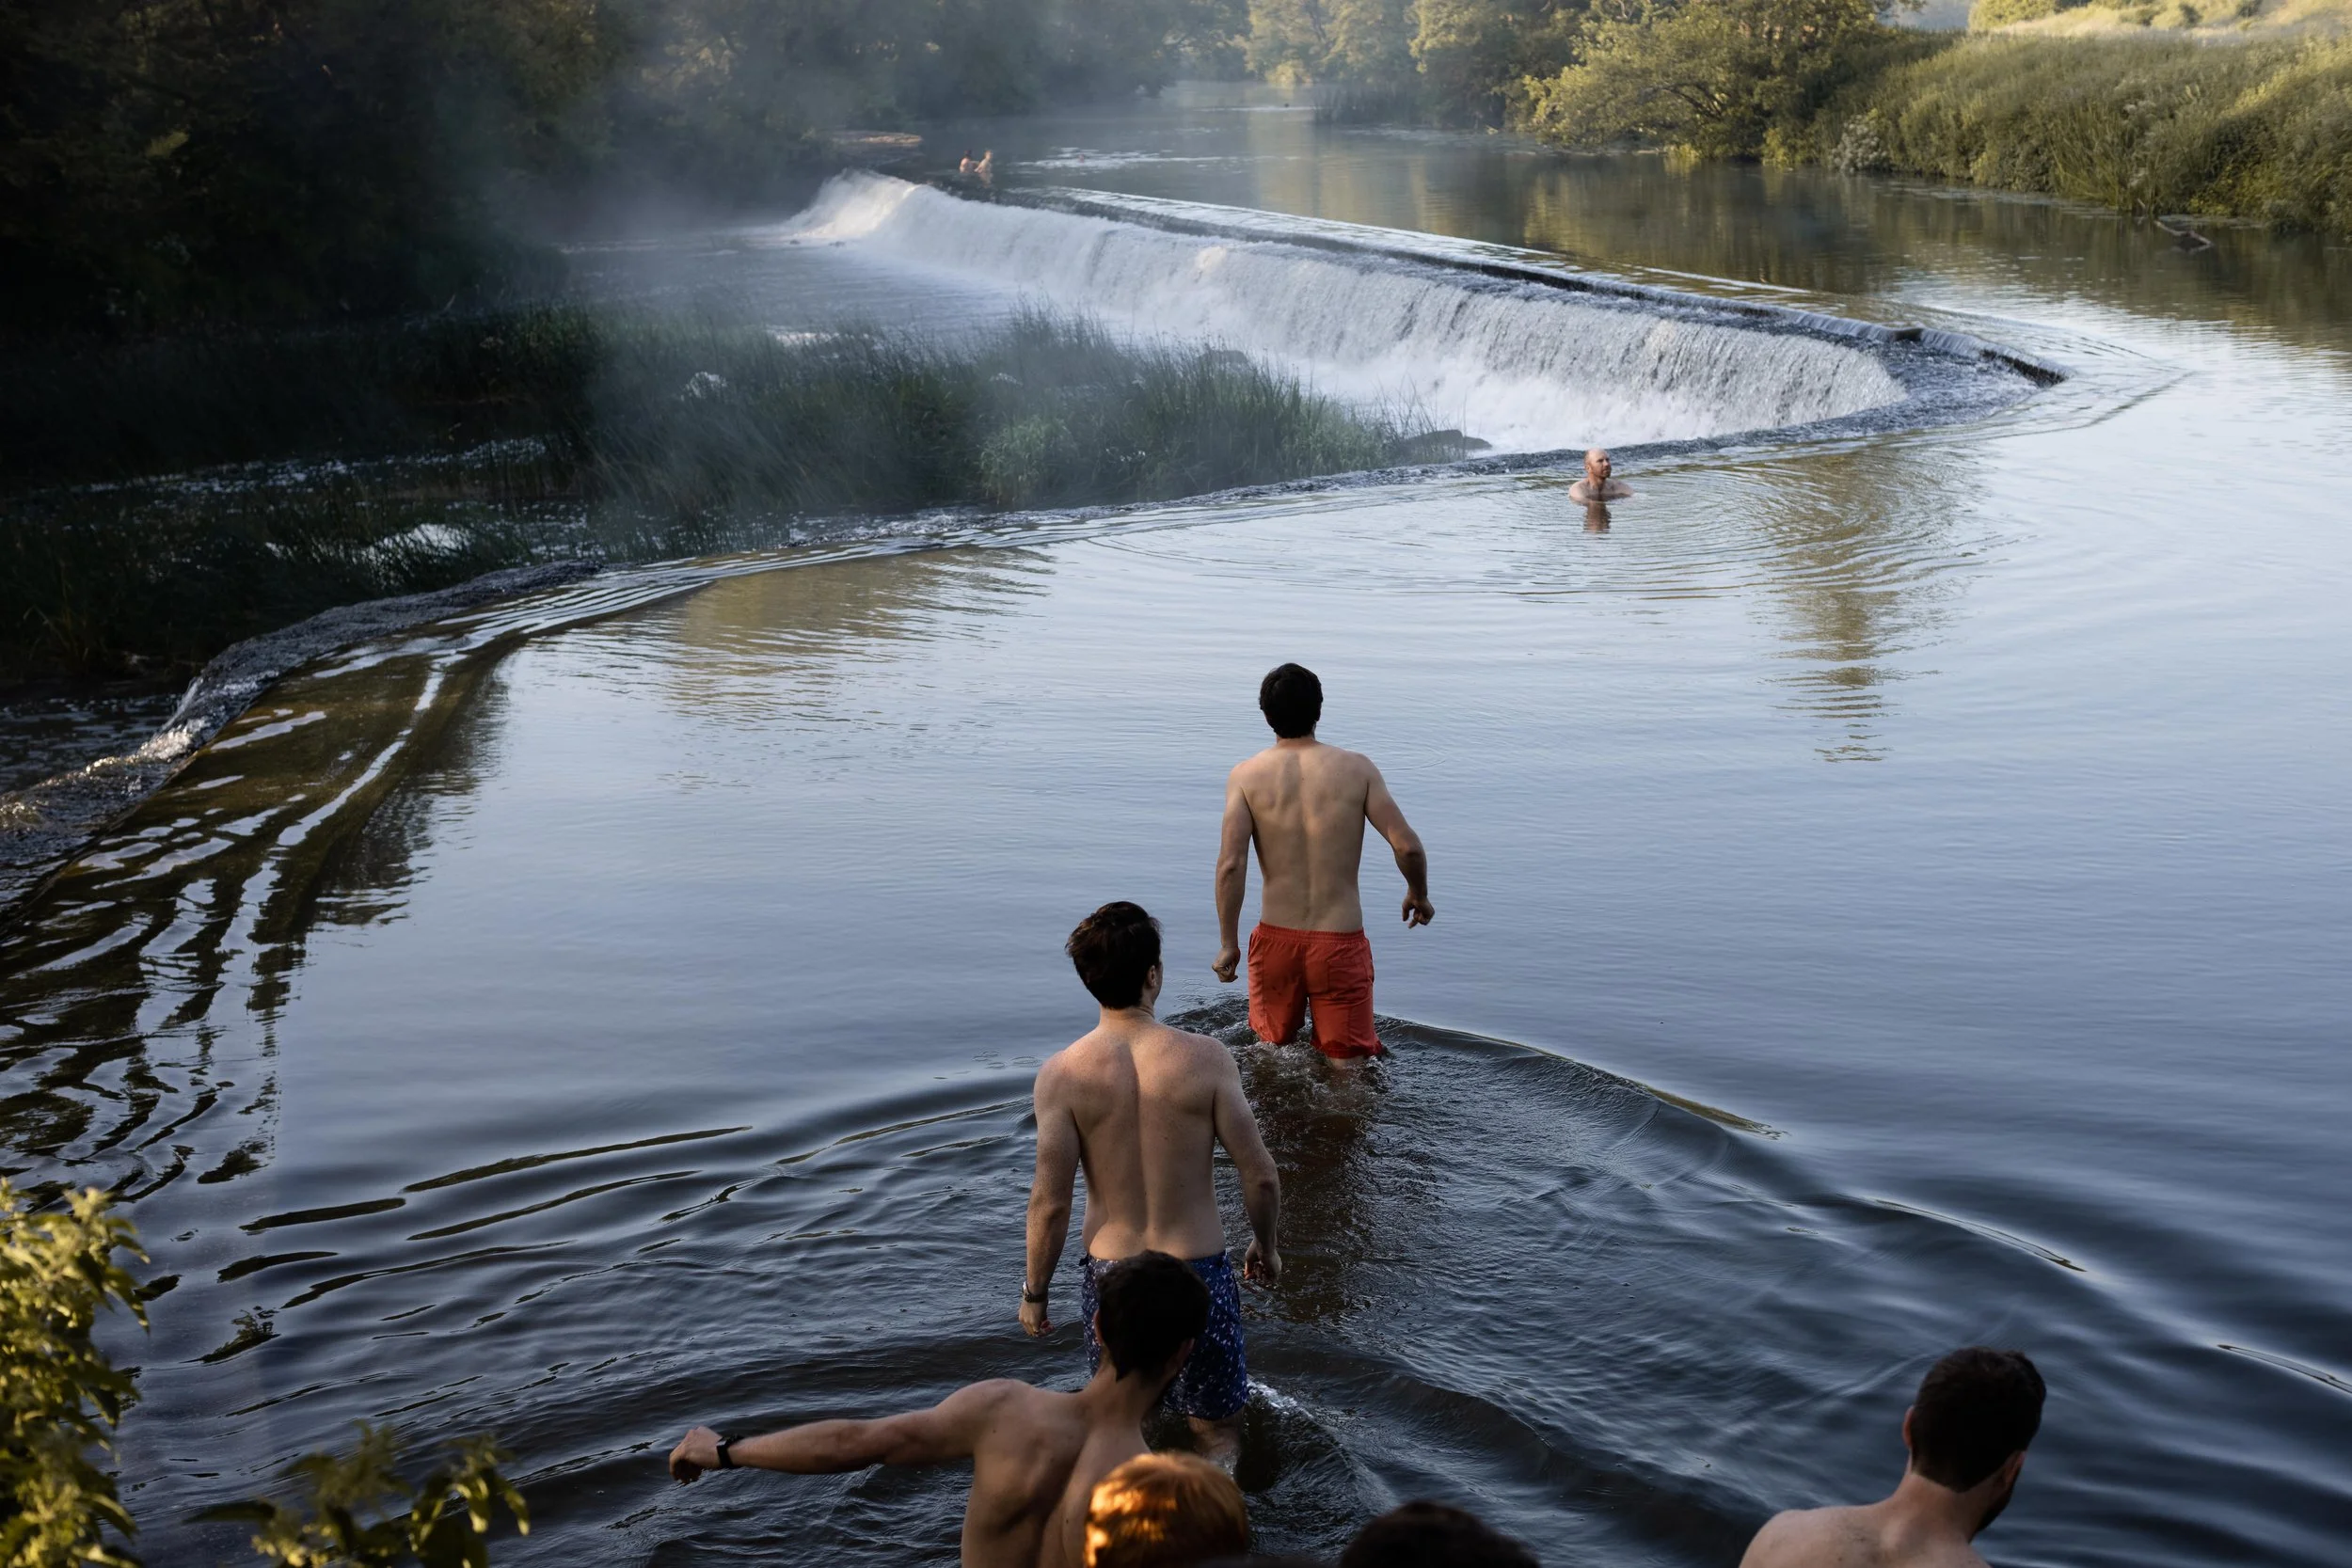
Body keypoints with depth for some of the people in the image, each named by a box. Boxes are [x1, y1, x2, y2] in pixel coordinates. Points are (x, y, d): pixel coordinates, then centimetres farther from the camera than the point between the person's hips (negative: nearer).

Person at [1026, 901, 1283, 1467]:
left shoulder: (1062, 1074, -12)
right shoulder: (1205, 1059, -12)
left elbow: (1050, 1202, -10)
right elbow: (1260, 1176, -8)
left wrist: (1034, 1292, 5)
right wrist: (1266, 1247, 12)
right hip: (1198, 1271, -1)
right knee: (1219, 1433, 18)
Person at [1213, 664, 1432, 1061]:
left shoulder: (1246, 776, -4)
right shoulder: (1357, 768, -3)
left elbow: (1231, 864, -12)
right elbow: (1407, 846, -7)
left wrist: (1228, 944, -4)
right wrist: (1419, 895, 13)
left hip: (1277, 940, 1)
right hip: (1341, 942, -1)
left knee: (1270, 1048, 24)